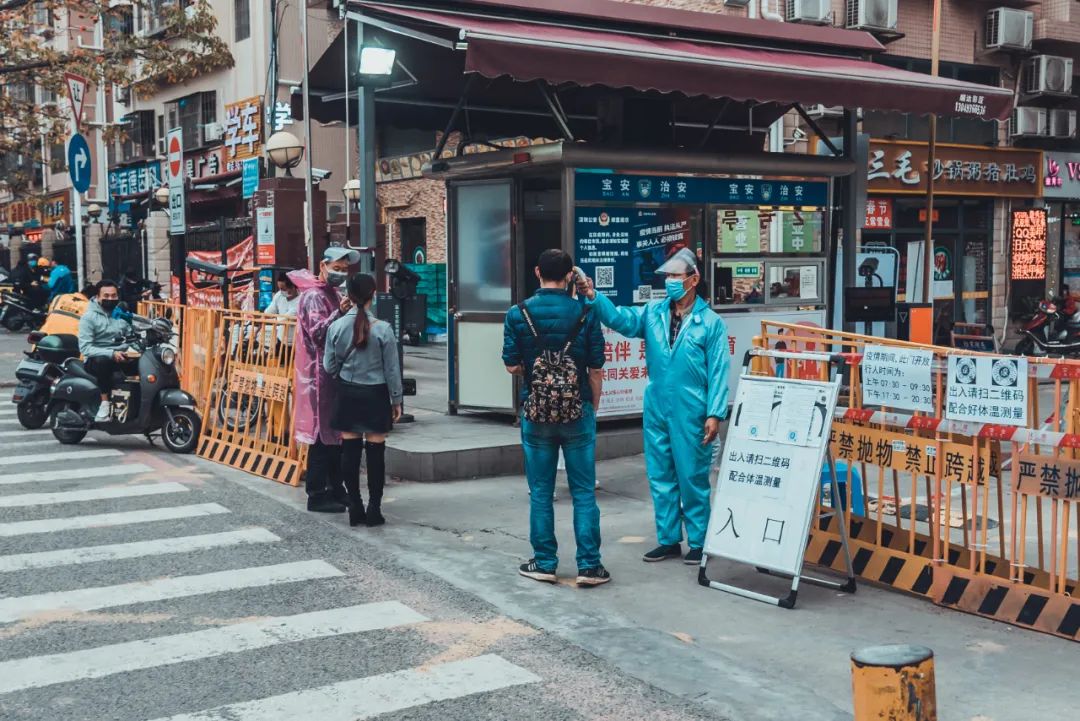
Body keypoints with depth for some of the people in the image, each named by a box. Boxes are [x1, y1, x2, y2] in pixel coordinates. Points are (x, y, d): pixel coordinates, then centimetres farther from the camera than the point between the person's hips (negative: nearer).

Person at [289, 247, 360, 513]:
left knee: (336, 434, 14)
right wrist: (339, 314, -36)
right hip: (319, 373, -10)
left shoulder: (334, 294, 18)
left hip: (335, 371, 10)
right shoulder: (314, 296, -12)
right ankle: (317, 495, -2)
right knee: (322, 435, -7)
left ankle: (335, 489, 22)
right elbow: (317, 333, -25)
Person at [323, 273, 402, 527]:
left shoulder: (336, 327, -5)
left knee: (350, 451, 8)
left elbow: (329, 366, 2)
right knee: (375, 453, 4)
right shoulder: (383, 329, -11)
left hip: (347, 394, 2)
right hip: (375, 395, -2)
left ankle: (355, 508, 12)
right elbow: (392, 369, -5)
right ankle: (374, 509, 6)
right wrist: (397, 400, 5)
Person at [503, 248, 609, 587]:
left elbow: (512, 366, -2)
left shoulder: (518, 314, -5)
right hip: (578, 412, 0)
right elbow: (595, 369, -2)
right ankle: (589, 565, 6)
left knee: (540, 492, 10)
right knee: (583, 491, 6)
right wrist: (592, 407, 12)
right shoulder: (585, 314, -4)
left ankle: (544, 563, 15)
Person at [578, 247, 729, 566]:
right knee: (660, 477, 12)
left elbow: (718, 371, -6)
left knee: (693, 478, 4)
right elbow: (621, 320, -9)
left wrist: (715, 414, -12)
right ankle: (669, 540, 24)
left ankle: (698, 542, 18)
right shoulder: (653, 312, 6)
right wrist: (594, 297, -25)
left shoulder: (711, 322, -4)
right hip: (656, 410, 4)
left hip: (691, 414, -4)